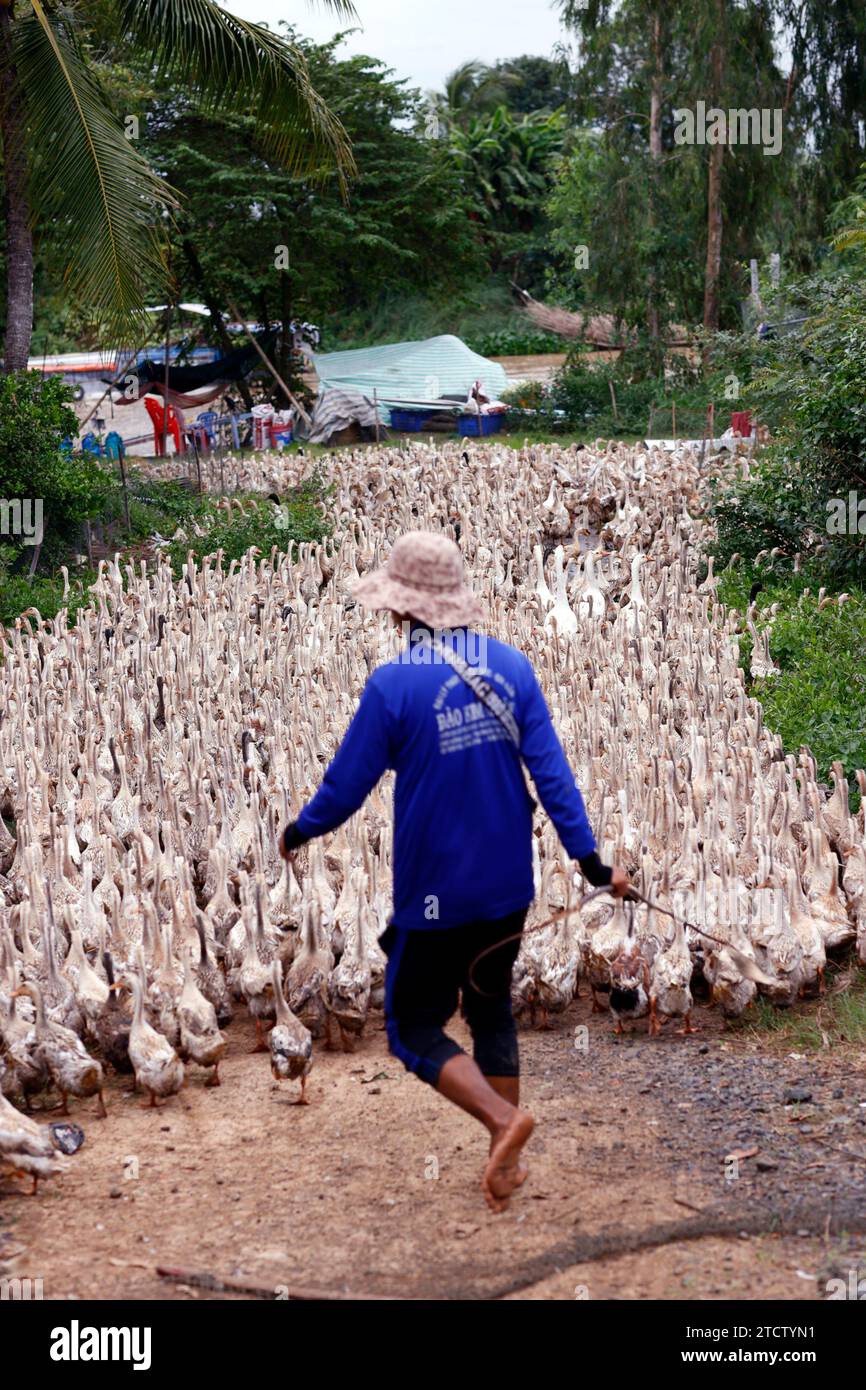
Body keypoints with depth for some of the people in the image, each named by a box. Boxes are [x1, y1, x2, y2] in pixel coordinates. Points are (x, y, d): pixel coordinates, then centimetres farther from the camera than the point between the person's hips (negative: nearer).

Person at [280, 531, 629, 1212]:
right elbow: (551, 770, -4)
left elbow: (346, 785, -9)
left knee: (415, 1027, 10)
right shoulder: (513, 666, -3)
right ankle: (507, 1164, 23)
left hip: (434, 894, -5)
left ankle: (502, 1118, -12)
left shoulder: (393, 684, -17)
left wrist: (298, 832, 10)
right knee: (492, 1010, 20)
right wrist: (590, 859, 0)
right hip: (509, 887, 5)